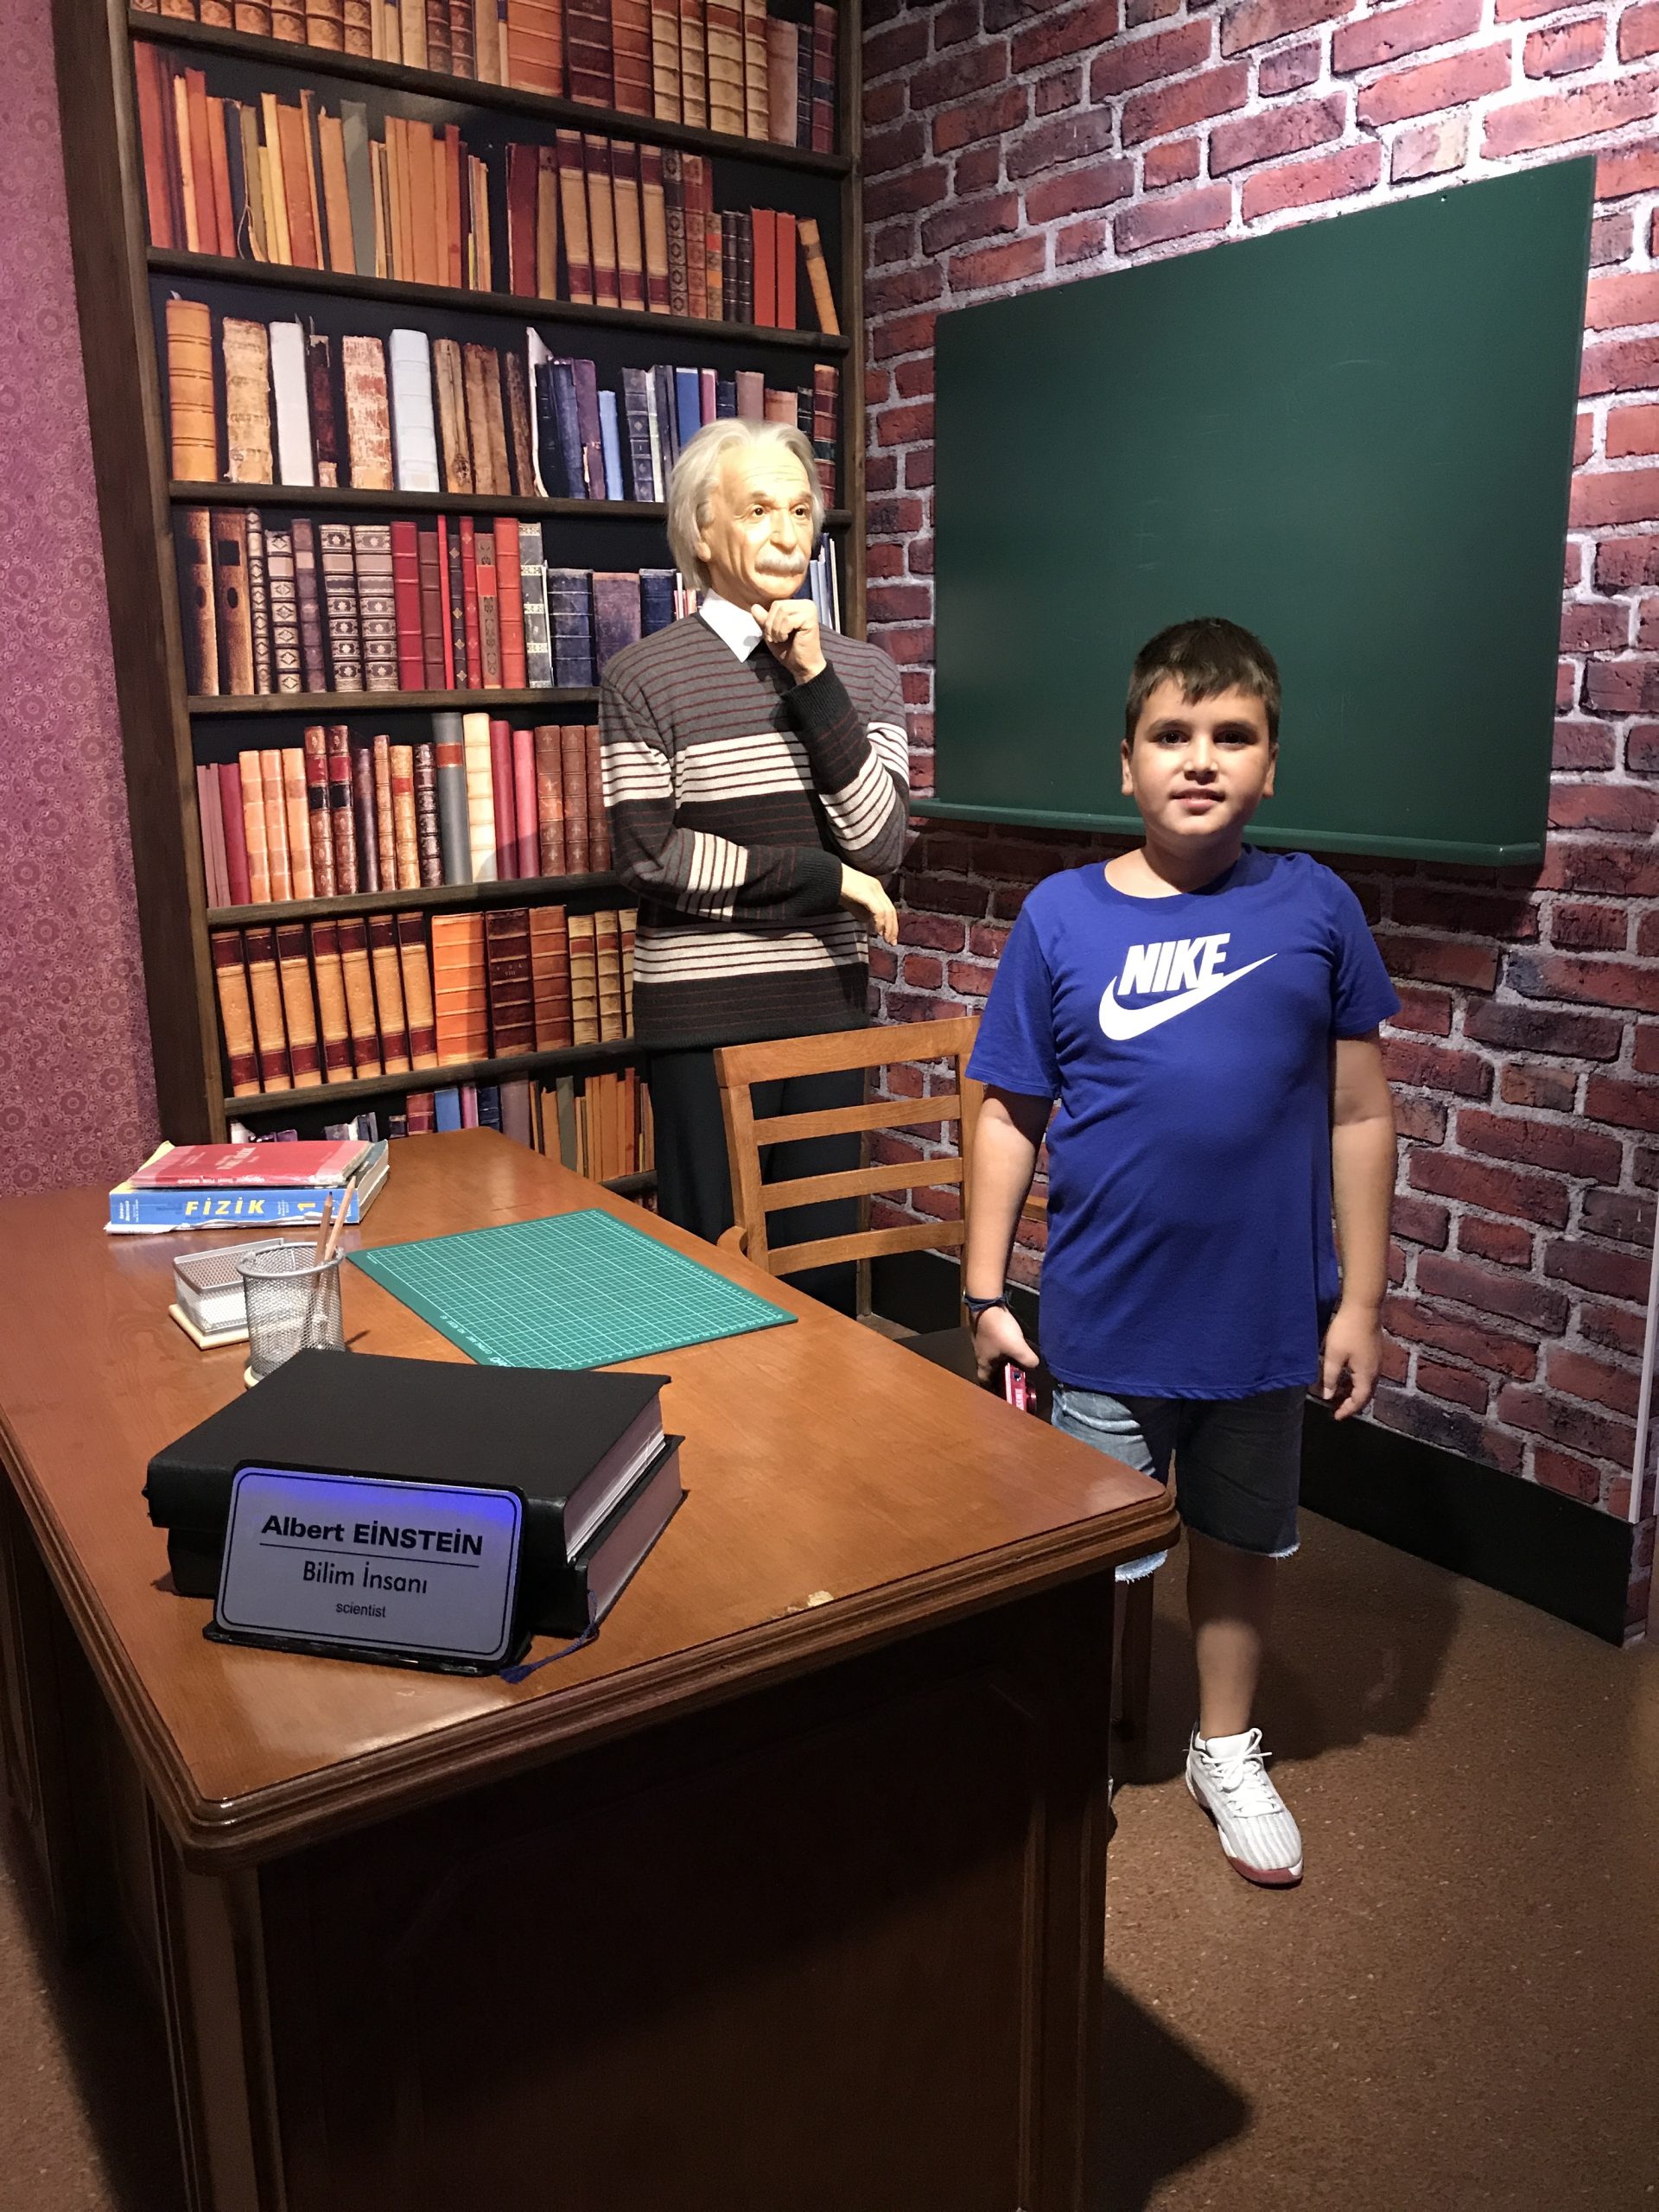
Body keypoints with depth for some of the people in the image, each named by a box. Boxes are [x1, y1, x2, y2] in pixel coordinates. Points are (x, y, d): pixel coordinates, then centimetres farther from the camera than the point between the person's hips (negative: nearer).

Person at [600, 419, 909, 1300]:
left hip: (827, 1002, 4)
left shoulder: (860, 670, 8)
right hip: (701, 1012, -3)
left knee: (822, 1253, 13)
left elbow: (879, 843, -4)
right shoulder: (646, 676, -4)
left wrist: (814, 682, -11)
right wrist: (819, 876, -9)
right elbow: (646, 854, -11)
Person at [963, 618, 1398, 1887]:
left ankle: (1228, 1753, 44)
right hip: (1105, 1318, -1)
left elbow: (1359, 1115, 0)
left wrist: (1361, 1299, 0)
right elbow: (1011, 1118, -2)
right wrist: (986, 1294, -1)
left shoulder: (1315, 909, -5)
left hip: (1266, 1316, 1)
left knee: (1241, 1540, 21)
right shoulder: (1062, 916, -7)